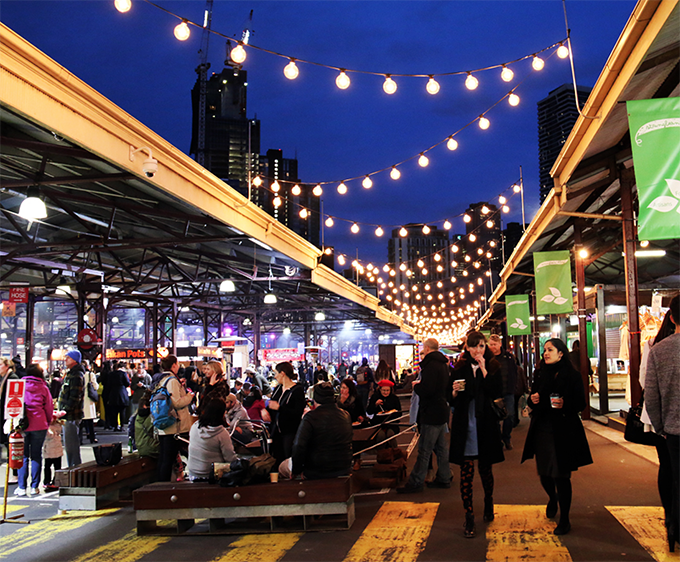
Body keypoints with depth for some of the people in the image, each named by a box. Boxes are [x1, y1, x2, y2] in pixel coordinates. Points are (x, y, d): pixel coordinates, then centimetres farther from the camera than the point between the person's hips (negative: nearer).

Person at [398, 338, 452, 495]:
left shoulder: (431, 365, -18)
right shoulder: (442, 364, 12)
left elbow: (426, 390, -27)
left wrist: (416, 386, -7)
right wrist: (421, 385, 15)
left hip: (431, 414, -10)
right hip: (442, 412, 10)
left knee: (424, 450, -5)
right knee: (441, 447, 15)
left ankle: (415, 483, -1)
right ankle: (444, 479, 23)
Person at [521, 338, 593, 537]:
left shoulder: (572, 375, -4)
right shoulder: (540, 374, 9)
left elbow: (581, 403, -5)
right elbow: (532, 399, 17)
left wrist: (565, 405, -22)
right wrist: (532, 399, -6)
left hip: (564, 432, -4)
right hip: (542, 431, 4)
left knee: (561, 476, -2)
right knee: (544, 474, 8)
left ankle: (564, 520, 14)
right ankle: (552, 499, 42)